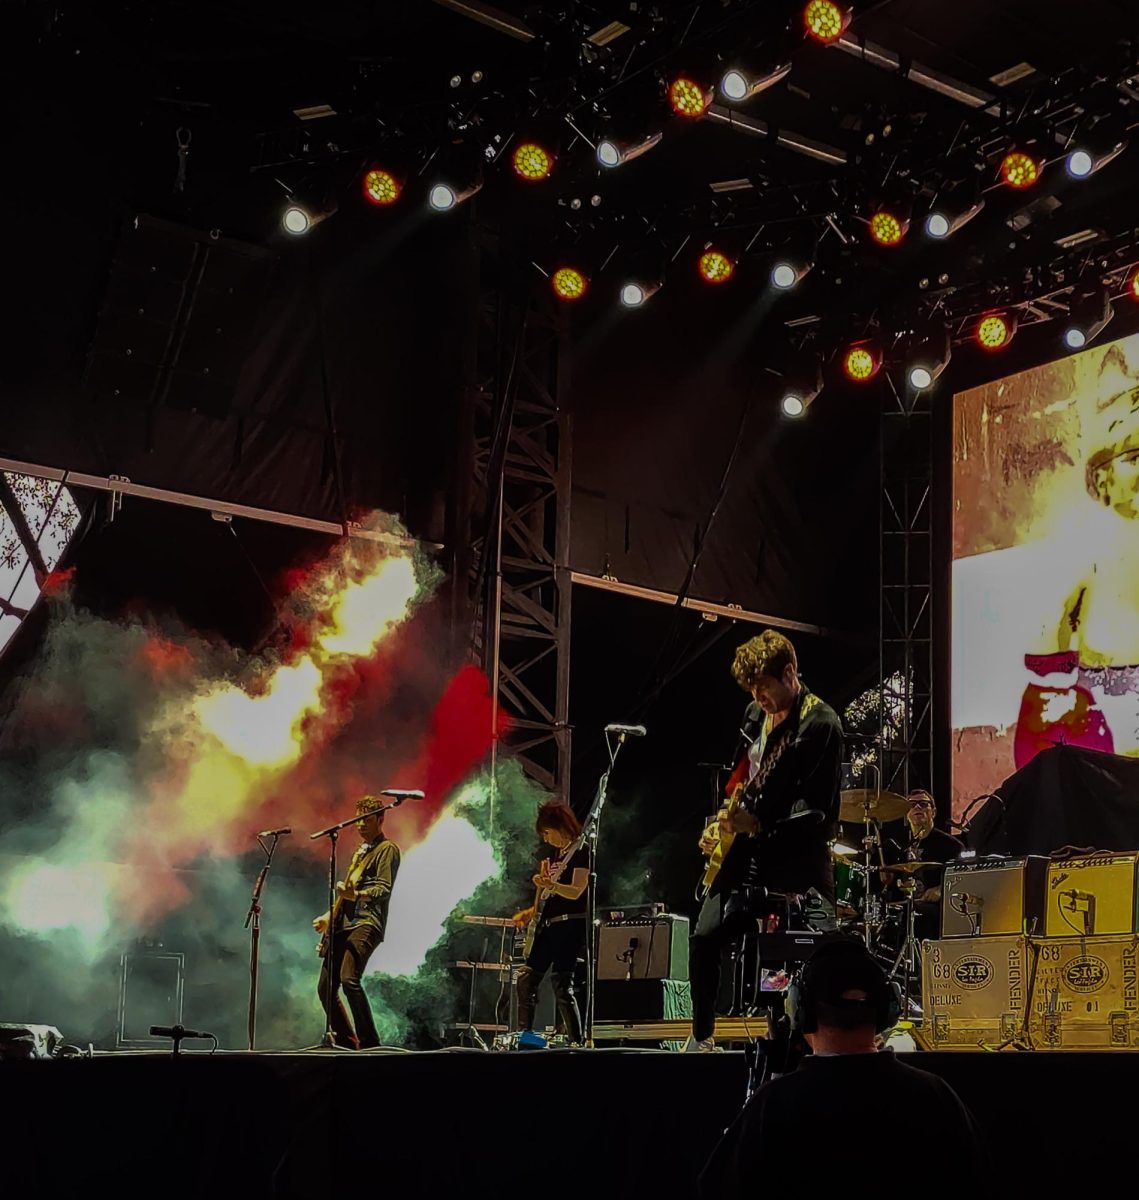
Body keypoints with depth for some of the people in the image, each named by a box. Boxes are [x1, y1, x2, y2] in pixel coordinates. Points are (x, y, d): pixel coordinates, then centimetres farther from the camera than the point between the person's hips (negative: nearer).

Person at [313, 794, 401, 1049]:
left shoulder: (387, 849, -1)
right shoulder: (360, 852, 26)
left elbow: (384, 889, -15)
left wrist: (356, 895, -32)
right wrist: (330, 916, 27)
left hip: (366, 923, -9)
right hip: (344, 923, 9)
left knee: (349, 979, -28)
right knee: (325, 988, 6)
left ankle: (369, 1044, -24)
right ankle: (347, 1043, 18)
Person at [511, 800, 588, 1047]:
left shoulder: (580, 851, -7)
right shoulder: (557, 854, 19)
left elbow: (576, 892, -17)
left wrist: (548, 884, -33)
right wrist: (532, 912, 12)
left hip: (570, 924, -9)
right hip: (548, 925, 9)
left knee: (563, 985, -14)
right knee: (526, 979, 6)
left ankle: (576, 1042, -11)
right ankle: (525, 1034, 12)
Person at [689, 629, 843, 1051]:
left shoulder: (821, 723, -14)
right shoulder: (756, 714, 10)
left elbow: (816, 810, -18)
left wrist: (758, 823, -26)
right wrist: (724, 822, 9)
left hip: (798, 857, -7)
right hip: (748, 850, 7)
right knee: (704, 939, 2)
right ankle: (701, 1038, 17)